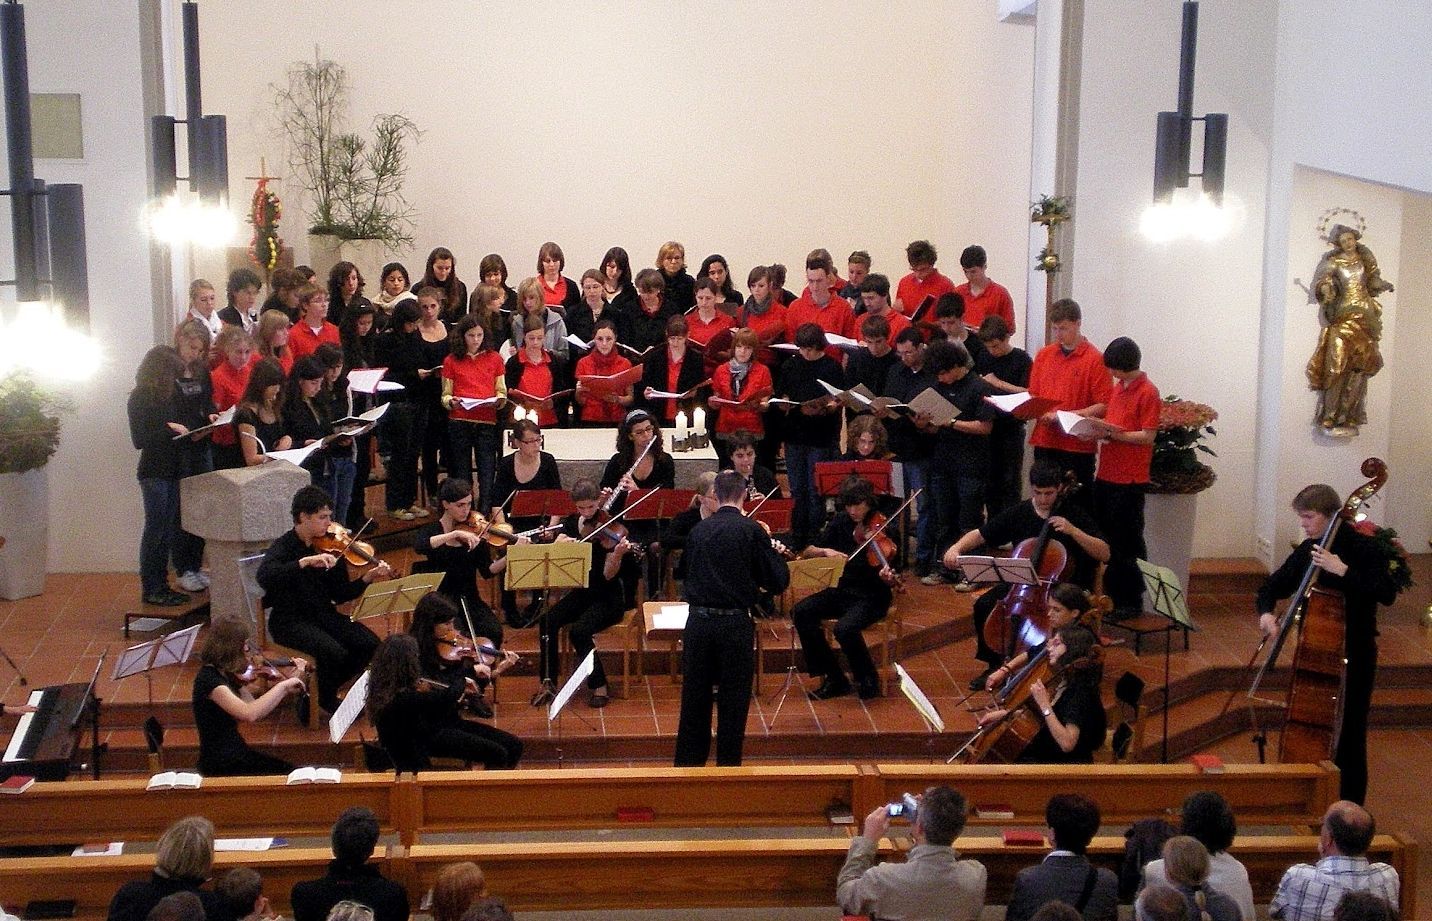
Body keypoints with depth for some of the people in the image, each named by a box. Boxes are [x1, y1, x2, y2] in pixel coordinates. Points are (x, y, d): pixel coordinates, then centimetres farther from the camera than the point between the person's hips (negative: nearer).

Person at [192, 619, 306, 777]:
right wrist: (283, 685, -29)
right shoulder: (209, 679, -23)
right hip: (219, 765, -9)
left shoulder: (227, 674, 6)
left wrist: (292, 679, 3)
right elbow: (251, 714, -36)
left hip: (235, 753, 9)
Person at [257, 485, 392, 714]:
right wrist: (306, 561, -42)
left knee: (369, 644, -14)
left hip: (323, 614, 6)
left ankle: (324, 689, 7)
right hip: (290, 620, -6)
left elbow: (340, 594, 4)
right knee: (335, 652, -30)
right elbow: (264, 577, -35)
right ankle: (327, 702, -1)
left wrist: (367, 579, -14)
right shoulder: (283, 547, -13)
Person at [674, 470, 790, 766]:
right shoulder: (752, 530, -8)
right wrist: (772, 550, 10)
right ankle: (728, 764, 12)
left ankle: (688, 762, 19)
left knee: (694, 698, 12)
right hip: (735, 623, -3)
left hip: (698, 621, 3)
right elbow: (778, 582, -7)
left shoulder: (698, 530, 4)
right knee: (733, 702, 7)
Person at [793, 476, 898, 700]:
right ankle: (834, 679, -9)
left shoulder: (885, 530, -12)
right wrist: (825, 551, -19)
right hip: (843, 591, 6)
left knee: (845, 628, -33)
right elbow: (807, 551, 1)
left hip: (872, 597, -6)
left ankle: (868, 680, -5)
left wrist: (888, 577, -37)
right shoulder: (840, 524, 2)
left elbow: (889, 581, -14)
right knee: (801, 612, -18)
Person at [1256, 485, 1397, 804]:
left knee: (1346, 740, -2)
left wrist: (1343, 571, -33)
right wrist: (1266, 612, -10)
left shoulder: (1362, 548, -13)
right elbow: (1272, 587, 11)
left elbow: (1387, 593, -26)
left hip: (1352, 657, -6)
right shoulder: (1307, 551, 4)